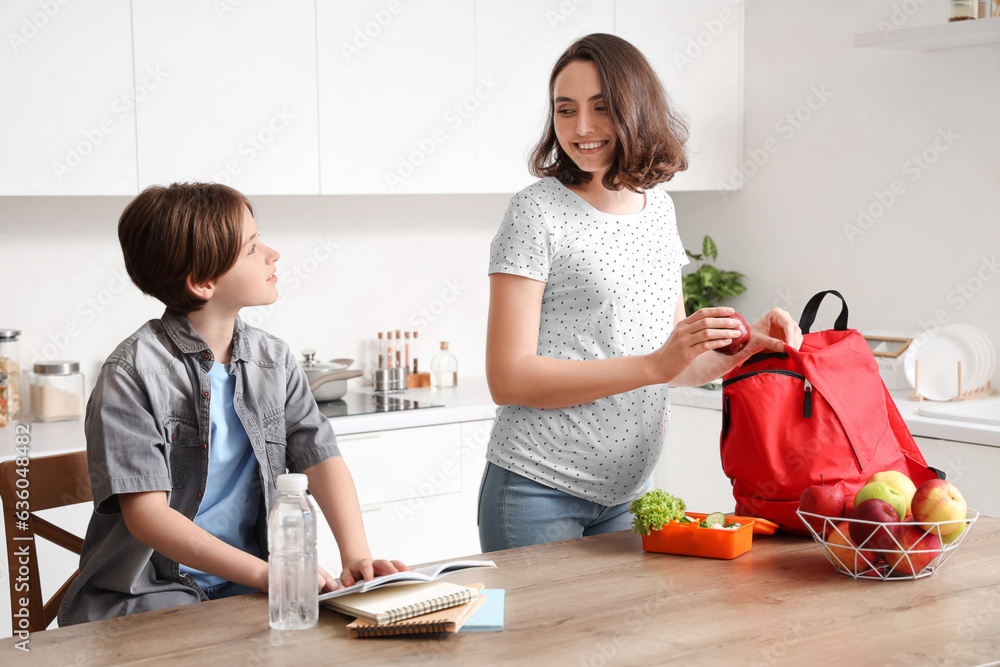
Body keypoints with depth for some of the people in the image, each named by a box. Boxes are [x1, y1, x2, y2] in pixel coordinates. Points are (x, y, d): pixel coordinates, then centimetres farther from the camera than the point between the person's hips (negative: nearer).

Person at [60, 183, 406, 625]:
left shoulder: (274, 361, 8)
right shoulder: (132, 374, -11)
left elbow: (321, 457, 2)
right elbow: (147, 514, -17)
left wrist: (357, 555, -17)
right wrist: (264, 573, -26)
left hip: (245, 592, 5)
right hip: (148, 597, -5)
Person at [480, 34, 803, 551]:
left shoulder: (658, 209, 9)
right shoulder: (537, 211, -10)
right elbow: (508, 379, -17)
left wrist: (744, 347, -4)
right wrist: (654, 365, -22)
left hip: (628, 492, 6)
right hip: (539, 493, -6)